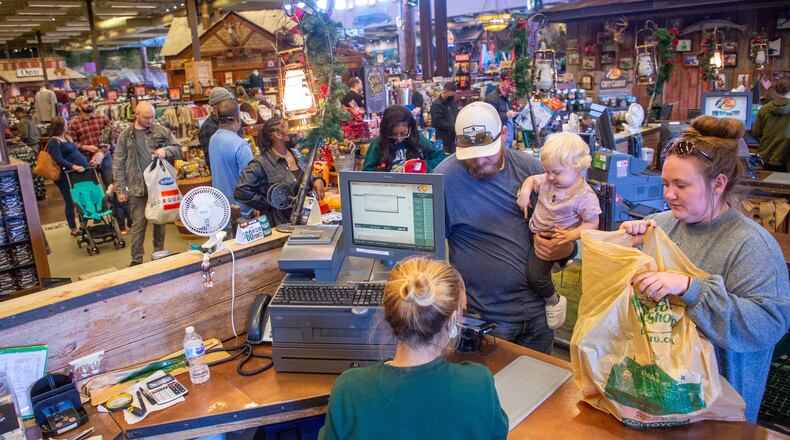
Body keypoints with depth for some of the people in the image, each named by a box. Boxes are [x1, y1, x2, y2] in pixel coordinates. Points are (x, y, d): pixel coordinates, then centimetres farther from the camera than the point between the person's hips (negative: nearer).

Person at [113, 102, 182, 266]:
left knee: (160, 221, 12)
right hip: (137, 188, -1)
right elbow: (118, 165, 4)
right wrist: (120, 189, 0)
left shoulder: (162, 131, 2)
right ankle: (136, 259, 12)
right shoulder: (125, 136, 1)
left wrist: (166, 150, -14)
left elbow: (178, 149, 8)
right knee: (138, 224, 2)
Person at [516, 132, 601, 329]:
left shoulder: (585, 196, -20)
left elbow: (592, 223, -16)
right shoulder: (547, 181, -4)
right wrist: (524, 192, -5)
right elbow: (531, 179, 15)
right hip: (535, 231, 7)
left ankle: (554, 301, 10)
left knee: (535, 275, -15)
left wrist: (572, 235, -29)